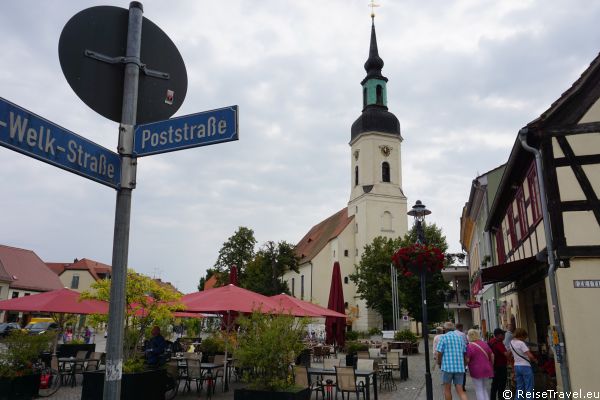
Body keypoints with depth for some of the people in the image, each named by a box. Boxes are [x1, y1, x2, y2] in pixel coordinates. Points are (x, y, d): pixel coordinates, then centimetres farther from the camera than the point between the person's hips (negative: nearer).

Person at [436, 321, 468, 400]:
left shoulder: (444, 337, -3)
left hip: (447, 366, -4)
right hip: (460, 367, 4)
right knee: (460, 391, 5)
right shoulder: (460, 337, 10)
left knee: (447, 389, 13)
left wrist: (439, 363, 10)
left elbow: (439, 353, -7)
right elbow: (464, 352, 10)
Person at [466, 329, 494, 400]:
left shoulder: (470, 346, -15)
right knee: (483, 388, 21)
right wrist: (491, 366, 25)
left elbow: (467, 360, -16)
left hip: (477, 371, -6)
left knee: (479, 390, 6)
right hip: (487, 369, 6)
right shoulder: (484, 343, 5)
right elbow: (492, 355, 13)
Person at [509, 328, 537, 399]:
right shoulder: (521, 343, -16)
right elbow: (530, 356, -19)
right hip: (525, 366, -7)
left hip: (516, 366, 7)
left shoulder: (512, 342, 7)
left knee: (519, 387, 13)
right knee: (529, 388, 0)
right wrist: (535, 360, -1)